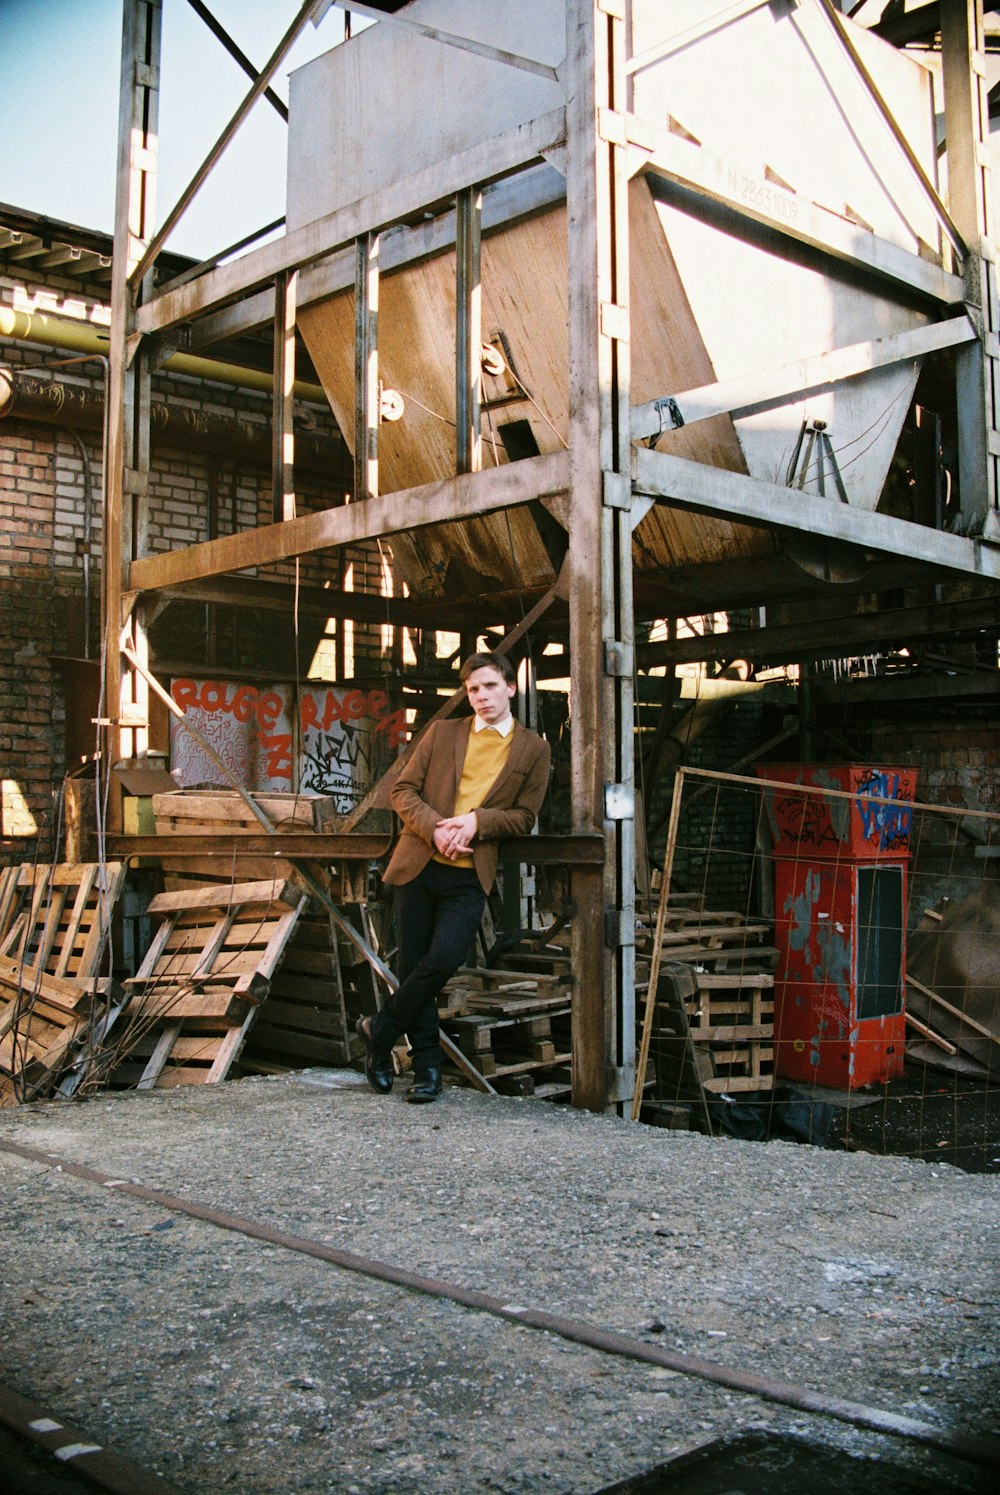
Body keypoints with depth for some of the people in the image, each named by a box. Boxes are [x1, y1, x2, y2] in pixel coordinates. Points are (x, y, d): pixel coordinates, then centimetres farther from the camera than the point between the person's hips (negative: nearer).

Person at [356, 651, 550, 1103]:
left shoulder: (532, 748, 7)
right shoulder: (442, 732, 9)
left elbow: (524, 816, 6)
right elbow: (403, 790, 5)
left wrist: (475, 820, -11)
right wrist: (435, 829, -12)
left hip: (468, 877, -1)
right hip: (418, 865, 2)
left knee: (442, 960, -18)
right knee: (413, 965, 3)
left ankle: (379, 1030, 5)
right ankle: (427, 1065, 17)